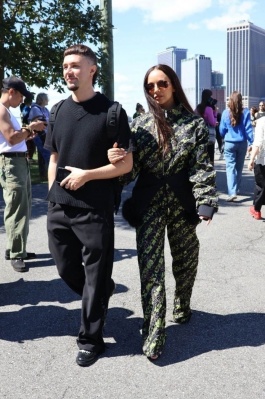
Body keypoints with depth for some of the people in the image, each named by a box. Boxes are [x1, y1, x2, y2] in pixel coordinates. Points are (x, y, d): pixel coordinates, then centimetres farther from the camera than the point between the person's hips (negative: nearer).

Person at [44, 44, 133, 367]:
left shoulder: (111, 111, -7)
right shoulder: (59, 110, 9)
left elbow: (126, 164, -7)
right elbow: (54, 158, 15)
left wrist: (87, 175, -16)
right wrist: (52, 194, 8)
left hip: (95, 210, -5)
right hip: (59, 208, 6)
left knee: (94, 276, 6)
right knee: (66, 268, 16)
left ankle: (90, 339, 23)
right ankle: (101, 294, 45)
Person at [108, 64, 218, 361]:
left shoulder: (194, 124, 1)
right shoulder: (139, 125, 5)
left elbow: (202, 167, -4)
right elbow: (131, 168, 3)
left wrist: (206, 204, -14)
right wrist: (116, 160, -19)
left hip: (183, 202, 0)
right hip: (149, 204, 0)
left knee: (185, 261, 15)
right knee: (150, 268, -3)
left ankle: (182, 306, 43)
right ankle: (153, 334, 4)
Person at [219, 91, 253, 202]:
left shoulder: (226, 112, -4)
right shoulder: (245, 112, -6)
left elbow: (222, 130, 3)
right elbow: (249, 128, -6)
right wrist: (251, 143, -2)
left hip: (229, 143, -1)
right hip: (242, 143, 1)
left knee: (230, 167, -4)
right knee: (239, 167, 17)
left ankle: (232, 192, -18)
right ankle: (236, 189, 29)